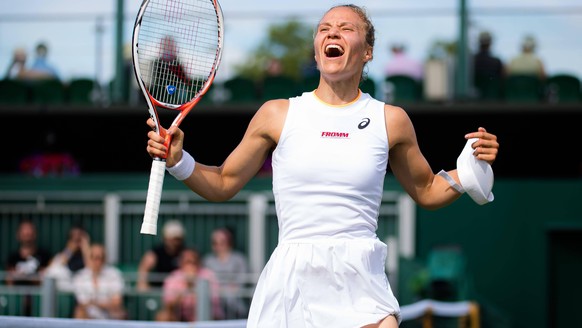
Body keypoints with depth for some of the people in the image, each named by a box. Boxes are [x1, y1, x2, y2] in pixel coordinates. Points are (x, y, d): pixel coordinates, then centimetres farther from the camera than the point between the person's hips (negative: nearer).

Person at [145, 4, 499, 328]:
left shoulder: (391, 120, 8)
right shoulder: (277, 114, 7)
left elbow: (427, 191, 19)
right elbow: (223, 184, 16)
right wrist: (178, 161, -1)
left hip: (360, 287, 0)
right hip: (290, 282, 0)